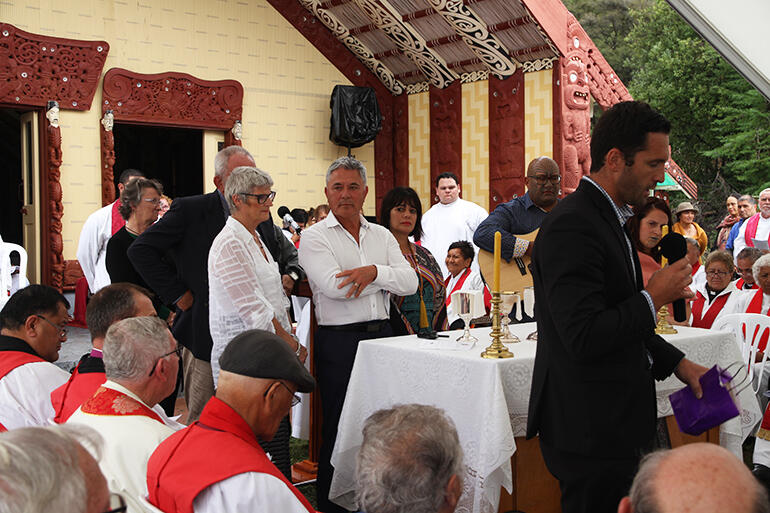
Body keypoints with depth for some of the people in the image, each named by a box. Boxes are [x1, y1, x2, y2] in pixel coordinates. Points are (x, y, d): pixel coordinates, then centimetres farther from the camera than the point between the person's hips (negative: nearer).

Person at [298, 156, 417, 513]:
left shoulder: (382, 236, 14)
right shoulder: (315, 237, -1)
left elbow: (410, 282, 1)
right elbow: (333, 285, -17)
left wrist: (373, 271, -17)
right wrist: (388, 279, -5)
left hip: (381, 336, 5)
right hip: (338, 341, -5)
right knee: (338, 432, 2)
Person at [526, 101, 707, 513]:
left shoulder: (608, 219, 12)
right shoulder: (572, 226, -22)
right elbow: (584, 338, -28)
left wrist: (677, 363, 10)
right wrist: (653, 297, -16)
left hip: (611, 425, 10)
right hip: (590, 432, -10)